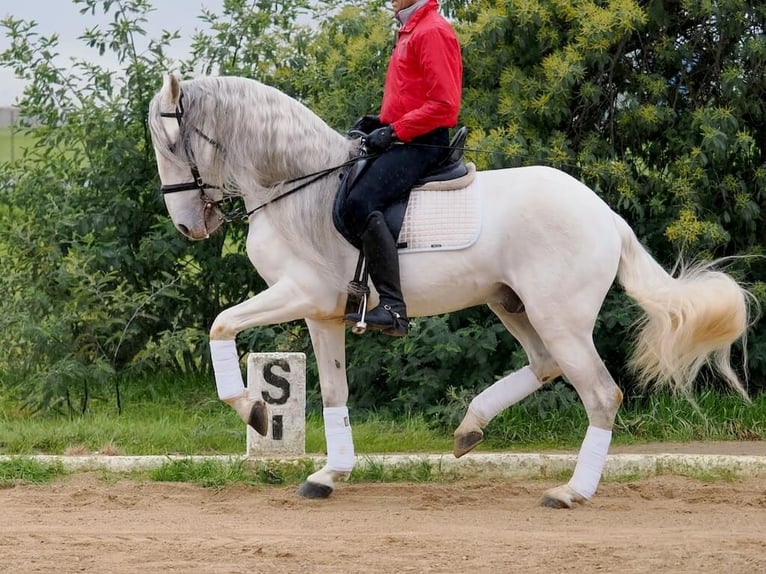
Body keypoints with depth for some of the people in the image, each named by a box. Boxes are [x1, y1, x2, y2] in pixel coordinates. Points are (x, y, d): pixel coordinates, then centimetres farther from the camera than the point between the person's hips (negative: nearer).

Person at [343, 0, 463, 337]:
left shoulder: (432, 31, -11)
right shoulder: (410, 32, 22)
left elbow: (443, 103, -20)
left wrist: (394, 131, -21)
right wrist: (380, 123, 14)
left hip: (422, 142, -11)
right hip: (404, 141, 11)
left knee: (361, 203, -29)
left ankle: (392, 306, -37)